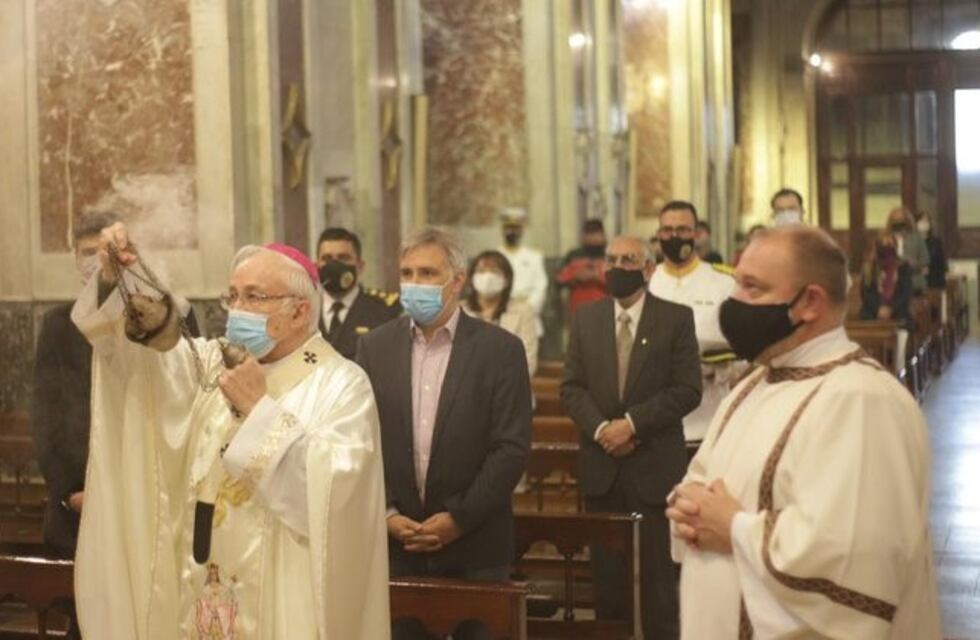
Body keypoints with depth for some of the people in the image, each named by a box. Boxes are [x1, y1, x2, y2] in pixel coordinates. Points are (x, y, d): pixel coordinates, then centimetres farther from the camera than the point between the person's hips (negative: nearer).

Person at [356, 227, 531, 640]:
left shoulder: (500, 349, -4)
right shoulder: (375, 347, 5)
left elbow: (511, 448, -8)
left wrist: (459, 518, -13)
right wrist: (386, 514, -7)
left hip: (475, 546, -2)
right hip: (395, 542, 2)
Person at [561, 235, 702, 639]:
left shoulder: (677, 318, -2)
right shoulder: (585, 318, 9)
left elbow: (687, 390, -9)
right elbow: (571, 387, 5)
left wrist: (632, 423, -17)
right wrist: (600, 428, -12)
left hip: (654, 465, -3)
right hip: (600, 465, 3)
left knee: (656, 572, 4)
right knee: (606, 571, 9)